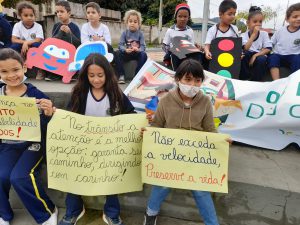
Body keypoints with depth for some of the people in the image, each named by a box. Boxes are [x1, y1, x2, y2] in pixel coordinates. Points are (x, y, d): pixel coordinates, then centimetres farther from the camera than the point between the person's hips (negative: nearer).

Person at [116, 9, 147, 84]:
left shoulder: (140, 33, -3)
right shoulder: (125, 33, -2)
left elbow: (143, 46, -10)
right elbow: (120, 45, -10)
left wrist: (138, 49, -33)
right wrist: (125, 50, -32)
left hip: (137, 53, -1)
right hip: (127, 53, 1)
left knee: (143, 54, -31)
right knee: (118, 53, -26)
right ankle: (121, 75, -22)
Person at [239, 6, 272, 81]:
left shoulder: (264, 34, 2)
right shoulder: (244, 35, -2)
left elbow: (268, 49, -5)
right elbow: (245, 49, -19)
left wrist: (255, 55, -18)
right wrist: (254, 34, -21)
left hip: (259, 56, 0)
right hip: (247, 58, 0)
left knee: (261, 59, -33)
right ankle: (243, 79, -16)